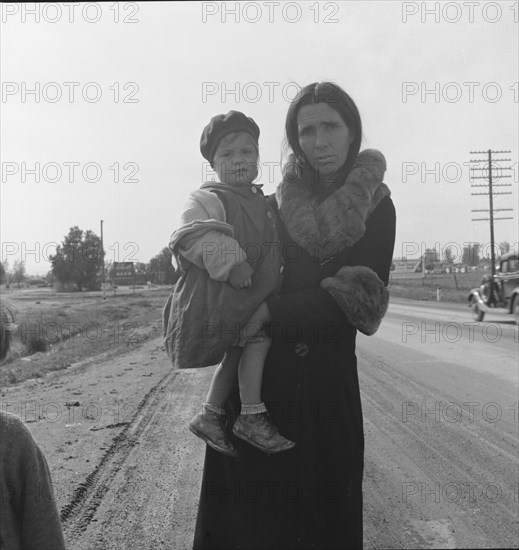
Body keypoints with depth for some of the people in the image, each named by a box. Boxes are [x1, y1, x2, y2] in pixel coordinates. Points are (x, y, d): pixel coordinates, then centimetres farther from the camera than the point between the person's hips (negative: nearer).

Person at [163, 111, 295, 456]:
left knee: (238, 352, 8)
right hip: (215, 295, -8)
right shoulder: (207, 199, -8)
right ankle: (252, 415, -7)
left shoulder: (264, 204, 19)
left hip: (255, 295, 8)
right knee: (260, 334, -18)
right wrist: (230, 262, -33)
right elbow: (196, 236, -24)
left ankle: (211, 415, 24)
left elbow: (269, 248, 32)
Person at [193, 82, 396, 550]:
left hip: (327, 377, -1)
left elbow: (366, 296, -10)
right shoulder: (276, 205, 5)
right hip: (257, 374, 2)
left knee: (322, 511, 8)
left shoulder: (375, 207, 0)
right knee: (245, 510, 8)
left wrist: (270, 311, -15)